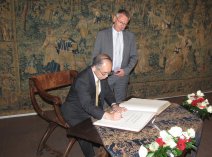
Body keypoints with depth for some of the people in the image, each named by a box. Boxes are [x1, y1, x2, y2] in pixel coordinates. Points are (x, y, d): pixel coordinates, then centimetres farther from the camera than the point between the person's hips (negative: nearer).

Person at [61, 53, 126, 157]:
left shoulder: (102, 74, -8)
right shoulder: (82, 79, -31)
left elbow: (107, 92, 3)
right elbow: (87, 105, -39)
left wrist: (114, 105, -18)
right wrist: (108, 116, -51)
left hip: (94, 109, 6)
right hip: (77, 112, -6)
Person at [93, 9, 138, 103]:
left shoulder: (130, 36, 7)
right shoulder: (102, 34, 1)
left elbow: (134, 56, 9)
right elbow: (95, 55, 3)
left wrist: (126, 70, -6)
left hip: (122, 76, 2)